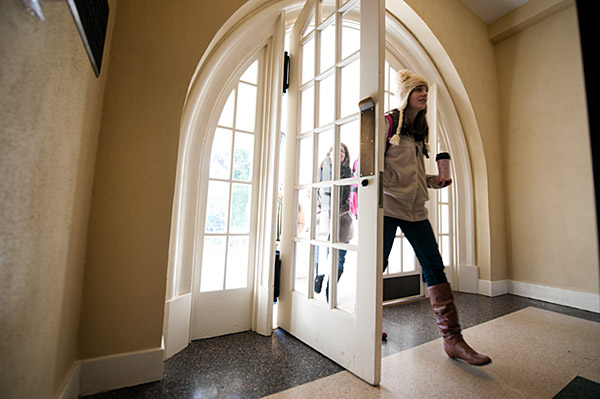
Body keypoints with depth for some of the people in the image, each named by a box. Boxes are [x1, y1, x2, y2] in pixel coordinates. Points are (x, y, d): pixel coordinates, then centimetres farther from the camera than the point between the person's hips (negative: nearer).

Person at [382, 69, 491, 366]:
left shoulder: (419, 131, 21)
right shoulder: (388, 123, -1)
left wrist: (434, 181, 9)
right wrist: (387, 188, -16)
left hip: (415, 209, 7)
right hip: (388, 206, -7)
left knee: (434, 266, 1)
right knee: (378, 265, 1)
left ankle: (452, 338, 10)